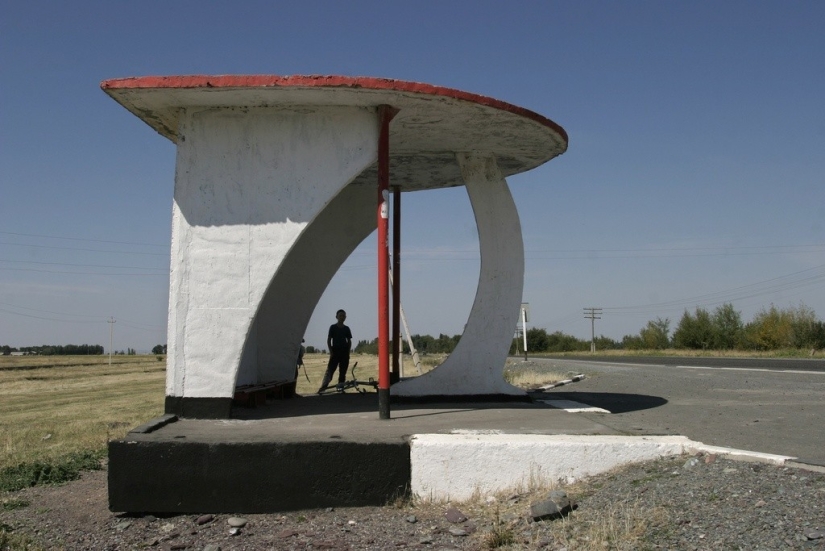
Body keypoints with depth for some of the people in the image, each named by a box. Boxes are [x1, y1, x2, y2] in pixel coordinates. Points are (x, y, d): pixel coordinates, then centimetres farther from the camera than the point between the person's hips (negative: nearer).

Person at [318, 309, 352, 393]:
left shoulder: (346, 329, 9)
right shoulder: (333, 327, 1)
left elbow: (349, 341, 12)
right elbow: (329, 340, 0)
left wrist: (348, 351, 1)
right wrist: (331, 351, -8)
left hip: (344, 351, 3)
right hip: (335, 351, -3)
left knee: (343, 370, 4)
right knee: (330, 369, -10)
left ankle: (341, 386, 11)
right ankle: (324, 386, -13)